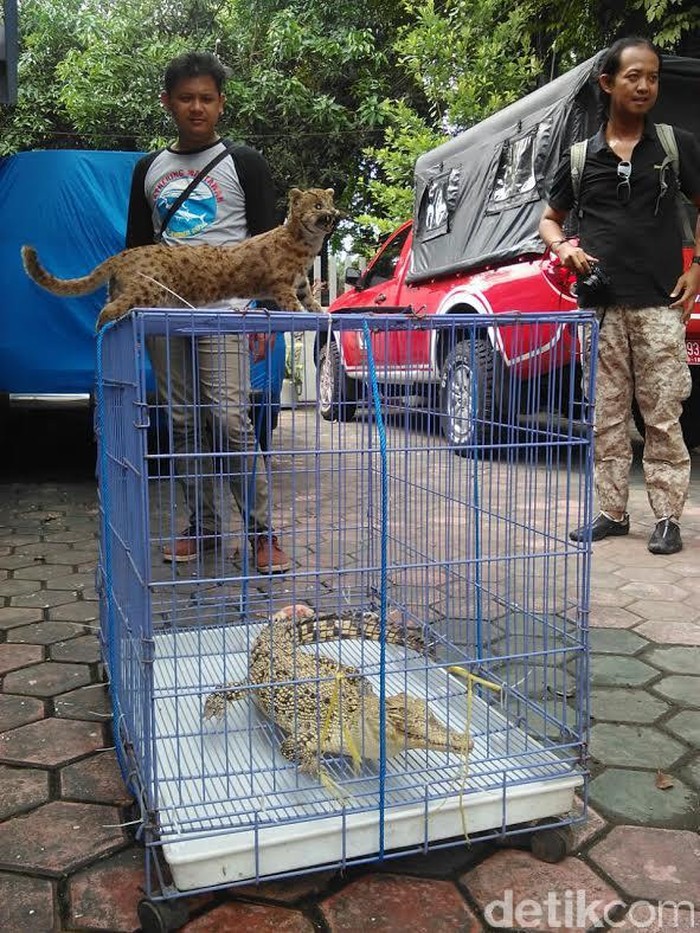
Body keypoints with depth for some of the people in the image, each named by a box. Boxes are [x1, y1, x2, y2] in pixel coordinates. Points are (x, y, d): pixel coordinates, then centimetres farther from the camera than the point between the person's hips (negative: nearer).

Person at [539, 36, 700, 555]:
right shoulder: (580, 157, 10)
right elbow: (551, 218, 21)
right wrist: (563, 248, 0)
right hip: (600, 306, 2)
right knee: (606, 417, 6)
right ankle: (612, 512, 16)